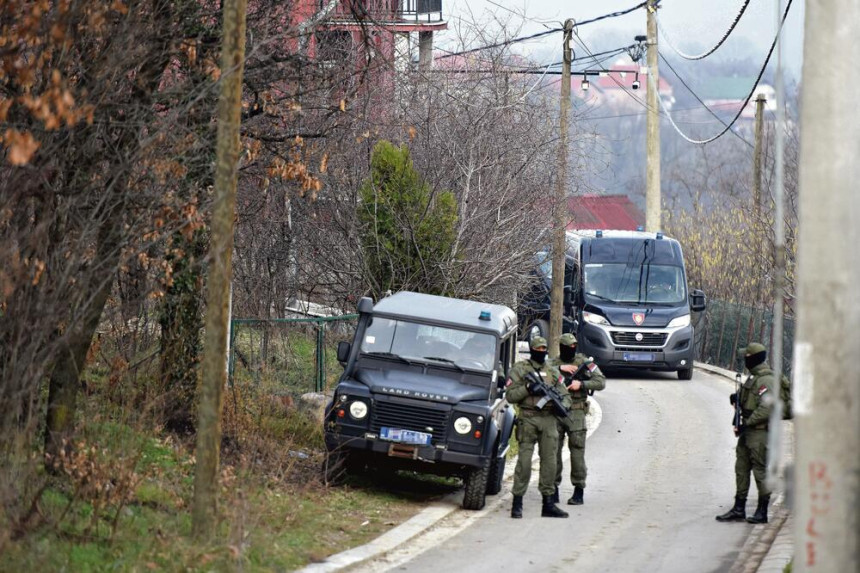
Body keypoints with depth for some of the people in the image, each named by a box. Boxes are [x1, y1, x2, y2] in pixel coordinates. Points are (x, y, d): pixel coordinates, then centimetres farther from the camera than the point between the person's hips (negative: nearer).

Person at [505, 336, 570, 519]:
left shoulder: (552, 372, 15)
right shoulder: (520, 369, 3)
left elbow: (564, 395, 15)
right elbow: (510, 395, -2)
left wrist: (562, 405, -7)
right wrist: (528, 389, -16)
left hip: (548, 420, 4)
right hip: (528, 420, -4)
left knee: (549, 461, 3)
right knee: (524, 461, -8)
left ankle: (548, 503, 8)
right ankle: (517, 503, -4)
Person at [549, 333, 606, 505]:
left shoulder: (585, 363, 4)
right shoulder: (554, 363, 10)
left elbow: (601, 382, -3)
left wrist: (581, 384, -17)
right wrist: (560, 368, -15)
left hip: (575, 413, -3)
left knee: (577, 451, -5)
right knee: (553, 450, 4)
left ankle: (579, 492, -1)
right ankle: (553, 489, 13)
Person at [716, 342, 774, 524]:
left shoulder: (765, 381, -18)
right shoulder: (754, 377, 13)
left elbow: (766, 408, -25)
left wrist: (747, 423, -21)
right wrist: (738, 397, 5)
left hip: (759, 432, -10)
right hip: (748, 432, 10)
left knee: (760, 471, -3)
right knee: (741, 468, 12)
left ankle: (762, 512, 4)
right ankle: (739, 509, 19)